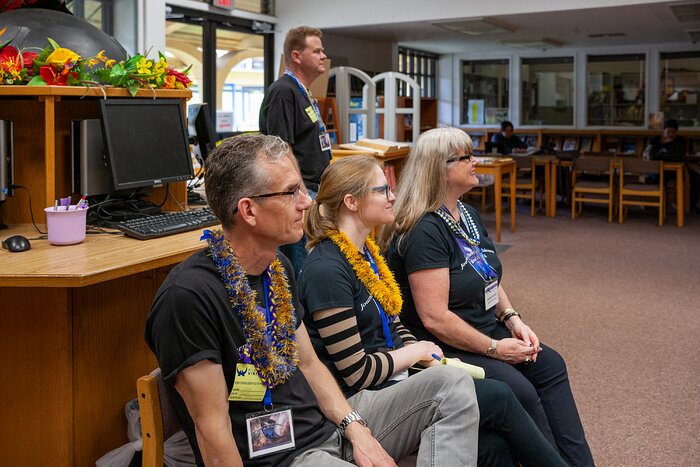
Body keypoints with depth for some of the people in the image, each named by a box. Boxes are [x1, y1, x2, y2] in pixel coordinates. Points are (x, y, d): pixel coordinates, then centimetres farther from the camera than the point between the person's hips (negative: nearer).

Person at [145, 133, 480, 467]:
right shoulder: (187, 297, -23)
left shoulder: (278, 267, 6)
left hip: (329, 426, 9)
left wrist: (355, 428, -1)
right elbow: (212, 428, -20)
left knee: (451, 385, 2)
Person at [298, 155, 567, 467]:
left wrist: (434, 361, 0)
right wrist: (417, 351, -6)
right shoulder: (326, 270, -20)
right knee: (498, 398, -10)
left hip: (395, 380, 8)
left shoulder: (367, 251, 9)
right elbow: (356, 374, -20)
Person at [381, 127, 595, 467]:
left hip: (486, 331, 9)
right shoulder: (425, 232, -21)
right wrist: (494, 348, -18)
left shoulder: (470, 216, 10)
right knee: (519, 389, -24)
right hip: (445, 348, -9)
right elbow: (434, 318, -25)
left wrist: (512, 318, 2)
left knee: (549, 364, -6)